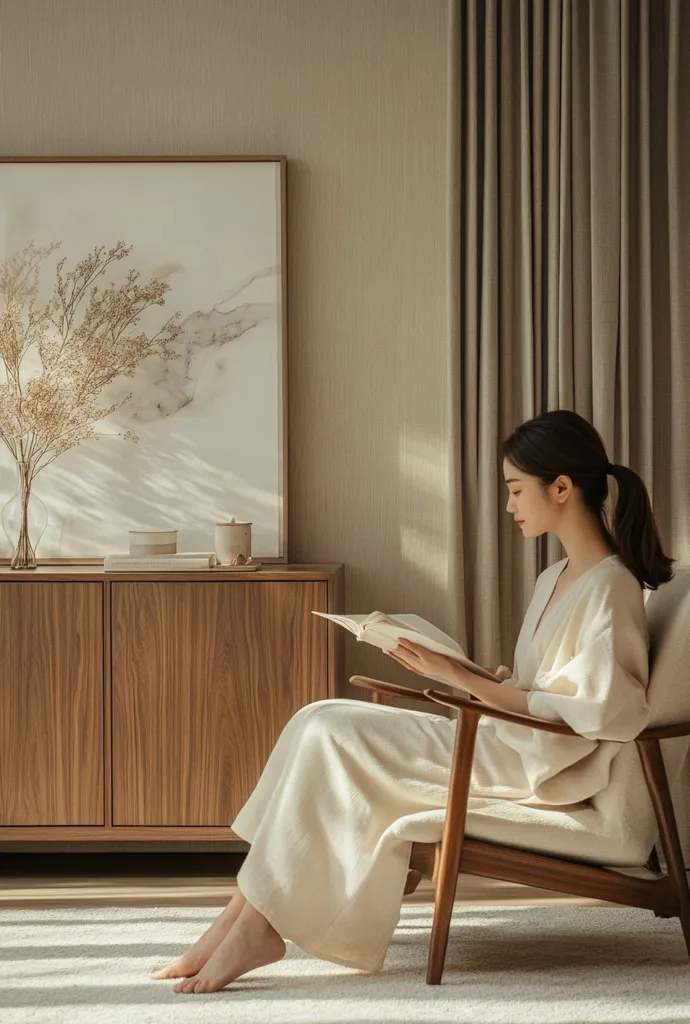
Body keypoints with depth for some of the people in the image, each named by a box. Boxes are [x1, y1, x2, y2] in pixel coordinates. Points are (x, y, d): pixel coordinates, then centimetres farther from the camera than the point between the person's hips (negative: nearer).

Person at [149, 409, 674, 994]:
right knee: (321, 723, -7)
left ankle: (255, 928, -13)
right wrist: (448, 668, 3)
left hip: (539, 766, -9)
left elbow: (582, 710, -19)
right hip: (502, 743, 9)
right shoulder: (557, 579, 17)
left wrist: (457, 677, -18)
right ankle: (242, 921, -13)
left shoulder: (611, 586, -12)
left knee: (330, 736, -19)